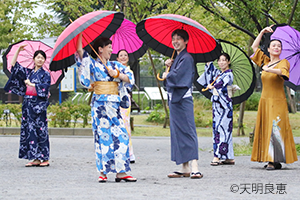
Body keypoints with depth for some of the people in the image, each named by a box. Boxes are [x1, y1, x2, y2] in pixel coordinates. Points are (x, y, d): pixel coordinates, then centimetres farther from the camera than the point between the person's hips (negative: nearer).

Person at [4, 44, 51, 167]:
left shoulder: (45, 74, 3)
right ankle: (36, 159, 5)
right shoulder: (28, 72, 15)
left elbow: (45, 87, -12)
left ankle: (44, 158, -4)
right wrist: (18, 51, 5)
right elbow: (14, 65, 12)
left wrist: (31, 84, -8)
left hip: (39, 105, -5)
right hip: (28, 103, 5)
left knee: (40, 130, -7)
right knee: (30, 130, 2)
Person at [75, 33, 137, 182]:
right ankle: (103, 172, -1)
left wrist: (116, 74, -3)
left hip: (114, 105, 4)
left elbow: (130, 78, 10)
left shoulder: (115, 65, 17)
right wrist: (80, 34, -6)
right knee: (102, 135, -6)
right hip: (99, 104, -4)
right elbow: (79, 51, -7)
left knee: (120, 135, -3)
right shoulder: (92, 63, 4)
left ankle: (121, 172, -2)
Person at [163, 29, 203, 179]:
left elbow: (176, 75, -18)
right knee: (178, 132, 9)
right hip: (174, 99, 10)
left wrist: (166, 76, 2)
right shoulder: (177, 58, 20)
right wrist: (168, 67, 4)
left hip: (183, 99, -10)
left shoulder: (186, 58, -9)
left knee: (187, 131, -14)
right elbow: (170, 75, 22)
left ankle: (194, 167, -20)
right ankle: (185, 168, 11)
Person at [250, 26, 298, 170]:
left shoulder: (283, 62, -1)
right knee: (266, 130, 2)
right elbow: (254, 47, 18)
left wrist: (269, 69, -34)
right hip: (265, 101, 5)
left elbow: (283, 71, -23)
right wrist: (262, 32, 12)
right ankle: (271, 160, 4)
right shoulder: (265, 61, 13)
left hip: (277, 101, -5)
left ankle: (275, 161, -14)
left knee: (275, 129, -12)